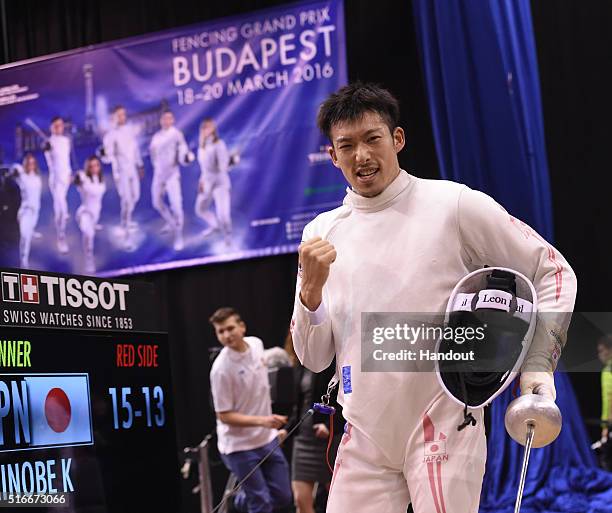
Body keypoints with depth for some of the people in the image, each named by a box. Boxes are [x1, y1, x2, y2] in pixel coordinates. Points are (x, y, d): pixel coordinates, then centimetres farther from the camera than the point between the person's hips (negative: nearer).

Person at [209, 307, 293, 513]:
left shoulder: (256, 344, -2)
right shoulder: (221, 369, -22)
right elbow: (224, 415, -18)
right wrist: (262, 420, -29)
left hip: (267, 439, 7)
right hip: (240, 447, -7)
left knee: (282, 497, 11)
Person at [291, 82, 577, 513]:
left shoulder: (456, 205, -5)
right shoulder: (322, 232, 7)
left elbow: (553, 271, 2)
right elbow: (314, 358, 8)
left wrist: (538, 364, -8)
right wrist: (311, 287, -9)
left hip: (444, 430, -4)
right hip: (363, 438, 4)